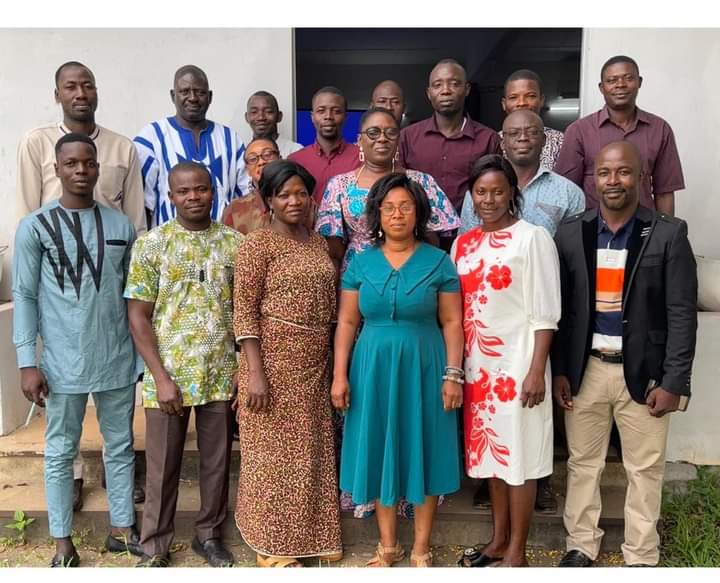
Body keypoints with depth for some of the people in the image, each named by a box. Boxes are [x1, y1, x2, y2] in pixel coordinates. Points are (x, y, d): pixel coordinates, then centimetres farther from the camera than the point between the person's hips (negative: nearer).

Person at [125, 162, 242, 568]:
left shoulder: (235, 242, 2)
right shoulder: (151, 244, -4)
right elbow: (138, 317, -5)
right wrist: (161, 377, -11)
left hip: (222, 376, 2)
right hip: (168, 376, -2)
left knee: (217, 461, 14)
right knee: (163, 466, 11)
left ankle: (209, 534, 34)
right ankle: (155, 545, 30)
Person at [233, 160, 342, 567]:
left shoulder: (319, 242, 11)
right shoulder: (258, 244, -8)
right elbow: (245, 310, -13)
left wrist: (334, 364, 13)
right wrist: (255, 372, -19)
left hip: (315, 362, 6)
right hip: (275, 359, -6)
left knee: (312, 449, 14)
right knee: (274, 450, 5)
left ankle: (312, 534, 31)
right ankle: (272, 545, 21)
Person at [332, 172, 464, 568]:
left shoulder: (438, 261, -2)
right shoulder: (361, 262, 3)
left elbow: (451, 322, -2)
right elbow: (347, 322, 3)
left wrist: (452, 374, -9)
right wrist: (340, 375, -3)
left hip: (422, 368, -2)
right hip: (373, 367, 2)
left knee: (423, 451, 6)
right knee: (379, 452, 10)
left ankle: (421, 548, 23)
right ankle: (388, 545, 27)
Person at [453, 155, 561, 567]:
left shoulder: (533, 238, -8)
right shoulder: (463, 244, 9)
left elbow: (545, 313, -11)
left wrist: (536, 371, -15)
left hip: (517, 364, -6)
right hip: (478, 365, 6)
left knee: (518, 455, 4)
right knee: (492, 452, 15)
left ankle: (517, 552, 18)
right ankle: (499, 540, 31)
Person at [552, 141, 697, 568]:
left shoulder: (669, 234, -5)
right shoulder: (570, 233, 1)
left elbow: (682, 314, -7)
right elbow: (559, 309, 3)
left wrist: (673, 382, -10)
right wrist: (559, 370, 0)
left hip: (644, 372, -2)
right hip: (585, 369, 2)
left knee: (645, 469, 10)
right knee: (583, 463, 13)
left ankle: (642, 556, 28)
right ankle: (582, 545, 31)